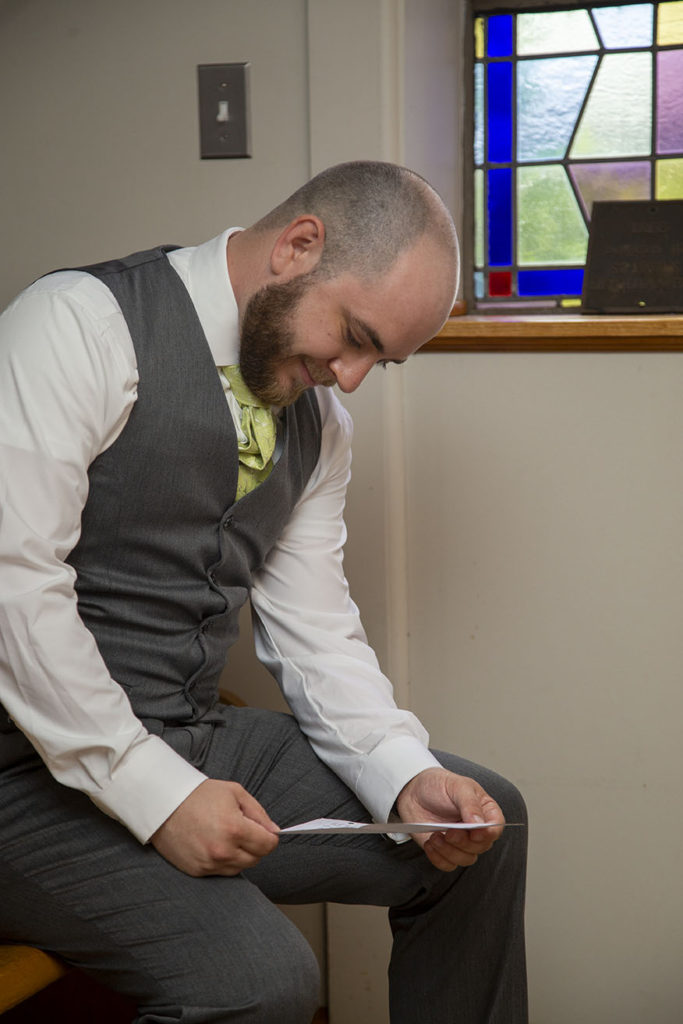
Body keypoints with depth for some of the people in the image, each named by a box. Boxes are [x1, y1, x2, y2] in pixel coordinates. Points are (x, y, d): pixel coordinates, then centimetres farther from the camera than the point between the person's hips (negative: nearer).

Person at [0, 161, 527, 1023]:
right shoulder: (82, 323, -14)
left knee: (483, 825, 4)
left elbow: (315, 630, 10)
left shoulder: (317, 423, 9)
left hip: (192, 738, 8)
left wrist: (407, 779, -7)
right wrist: (157, 794, -22)